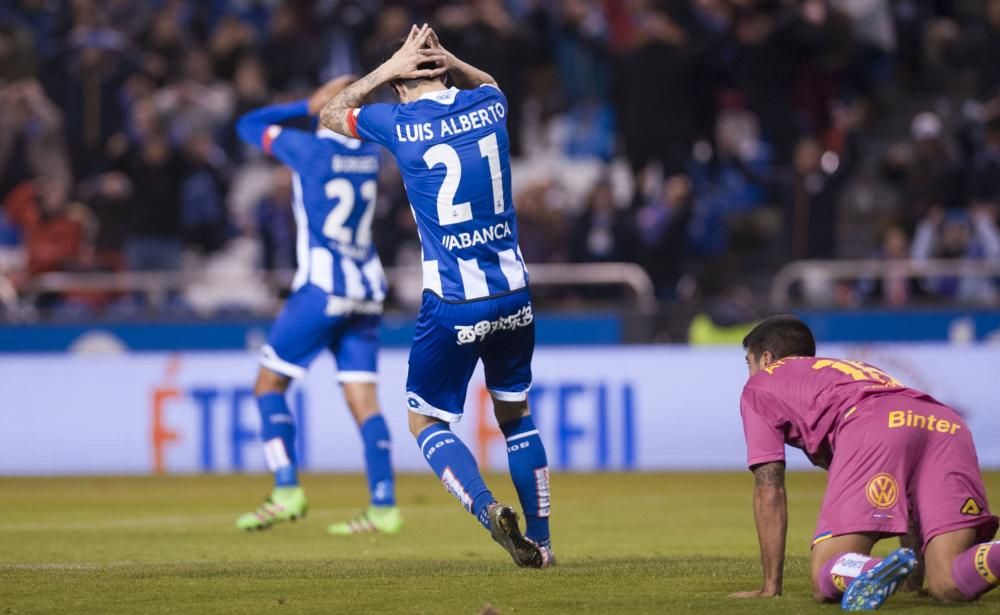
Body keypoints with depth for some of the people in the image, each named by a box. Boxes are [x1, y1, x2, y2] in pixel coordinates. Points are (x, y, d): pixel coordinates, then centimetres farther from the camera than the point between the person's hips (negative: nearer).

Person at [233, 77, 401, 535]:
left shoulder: (311, 148, -9)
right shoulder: (370, 153, 8)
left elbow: (248, 125, 6)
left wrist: (309, 106, 3)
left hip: (322, 288, -6)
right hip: (367, 290, 6)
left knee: (269, 383, 3)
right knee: (362, 399, 5)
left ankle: (287, 492, -8)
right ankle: (384, 507, -2)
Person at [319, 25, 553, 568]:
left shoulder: (398, 122, -7)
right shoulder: (488, 106, 4)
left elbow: (330, 115, 14)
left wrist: (388, 69, 12)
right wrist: (447, 60, 16)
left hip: (453, 304, -4)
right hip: (514, 295, 4)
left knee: (426, 422, 10)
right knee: (516, 414, 20)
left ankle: (488, 510, -14)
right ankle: (539, 540, 19)